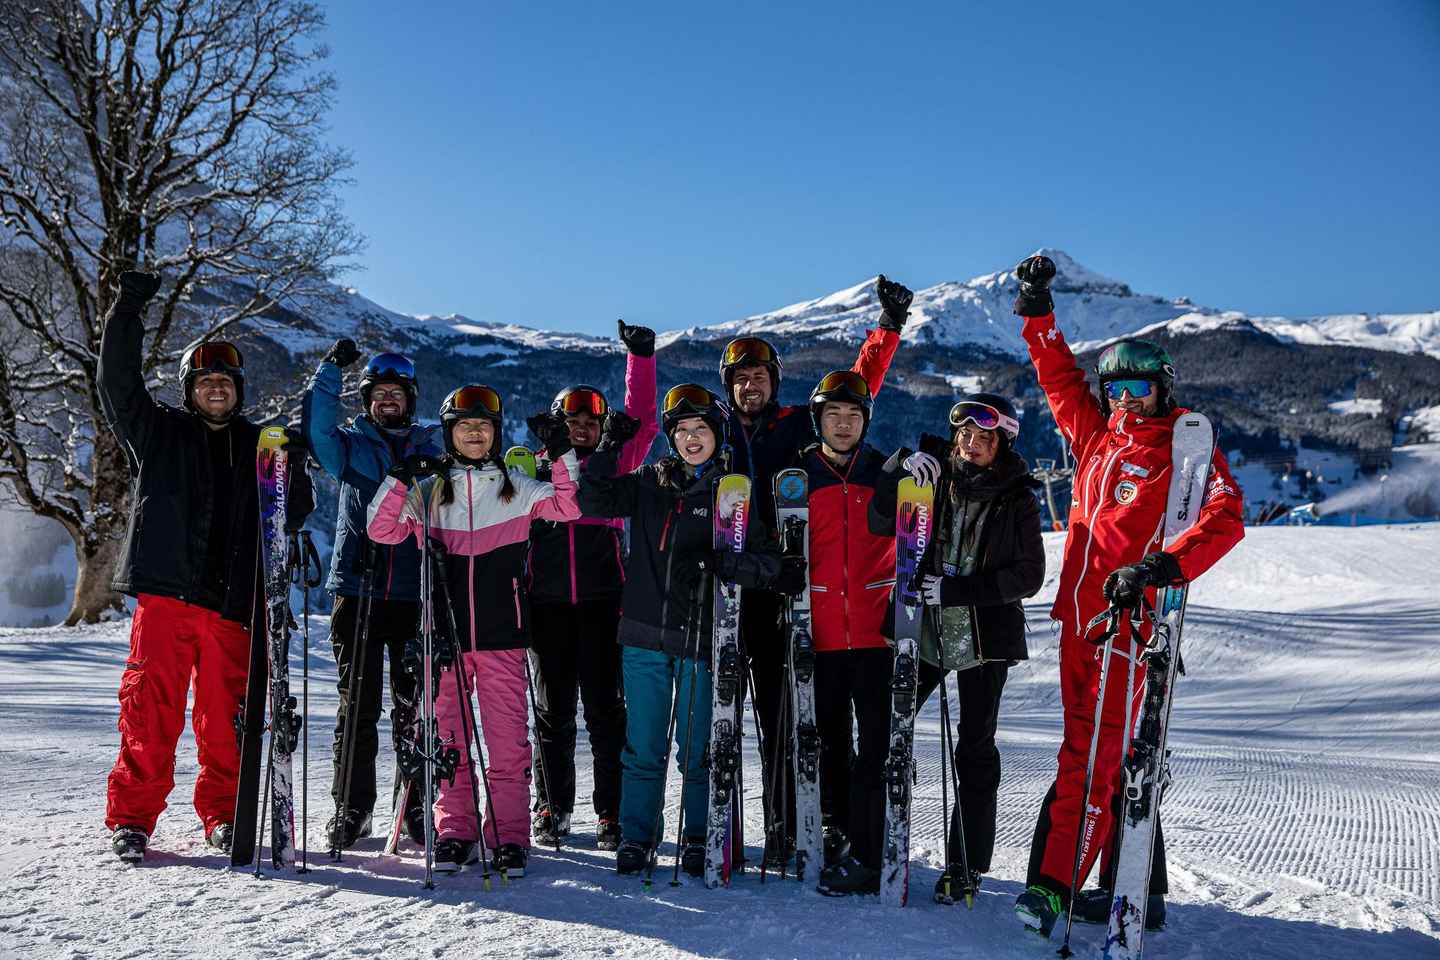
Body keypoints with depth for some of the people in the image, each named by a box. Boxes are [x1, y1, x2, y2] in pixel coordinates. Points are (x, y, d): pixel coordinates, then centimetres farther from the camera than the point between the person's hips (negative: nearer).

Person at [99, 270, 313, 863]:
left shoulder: (260, 447, 16)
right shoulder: (159, 432, 12)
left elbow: (297, 509, 20)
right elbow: (118, 384, 1)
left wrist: (293, 464, 0)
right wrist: (128, 311, -4)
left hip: (234, 599, 2)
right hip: (165, 592, -1)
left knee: (227, 715, 4)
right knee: (151, 707, -5)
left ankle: (223, 814, 16)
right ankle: (132, 817, 5)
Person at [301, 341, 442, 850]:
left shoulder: (430, 447, 12)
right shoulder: (351, 443, 11)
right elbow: (316, 428, -9)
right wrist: (331, 370, -15)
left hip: (413, 594, 0)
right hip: (356, 591, 0)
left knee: (414, 705, 4)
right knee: (357, 705, 3)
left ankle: (417, 805, 14)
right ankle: (351, 806, 12)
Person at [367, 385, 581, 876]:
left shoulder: (517, 488, 8)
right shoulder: (428, 490, 10)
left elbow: (568, 507, -1)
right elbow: (382, 531, 5)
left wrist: (562, 455, -12)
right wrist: (400, 479, -7)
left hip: (501, 633, -1)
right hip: (444, 631, 1)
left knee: (509, 739, -3)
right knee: (449, 736, 5)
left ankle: (509, 836, 6)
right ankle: (454, 832, 16)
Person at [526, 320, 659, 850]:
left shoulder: (614, 464, 10)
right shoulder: (534, 472, 11)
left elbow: (641, 419, 0)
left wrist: (641, 356, -6)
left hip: (602, 601, -1)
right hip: (547, 603, 1)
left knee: (605, 708, 0)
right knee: (553, 710, 8)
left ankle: (613, 811, 8)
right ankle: (552, 807, 21)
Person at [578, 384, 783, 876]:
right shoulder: (649, 484, 9)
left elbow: (769, 562, -3)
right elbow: (594, 502, 2)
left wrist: (722, 563, -20)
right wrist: (608, 447, -7)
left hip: (702, 639, -2)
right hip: (645, 637, 2)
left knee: (698, 751, 5)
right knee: (643, 749, 7)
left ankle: (699, 840, 20)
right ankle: (636, 839, 19)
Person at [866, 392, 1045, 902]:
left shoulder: (1017, 500, -2)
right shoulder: (933, 478, 4)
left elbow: (1028, 576, -6)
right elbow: (880, 524, -3)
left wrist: (957, 590, -16)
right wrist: (900, 470, -18)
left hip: (985, 635, -2)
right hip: (923, 629, 2)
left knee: (974, 749, 4)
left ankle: (967, 865, 14)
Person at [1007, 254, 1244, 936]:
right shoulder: (1096, 435, 16)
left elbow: (1226, 519, -13)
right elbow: (1060, 377, 29)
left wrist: (1166, 565, -26)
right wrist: (1039, 316, 24)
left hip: (1129, 613, -6)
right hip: (1079, 612, 6)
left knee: (1092, 751, -10)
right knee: (1106, 753, 10)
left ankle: (1053, 882, -9)